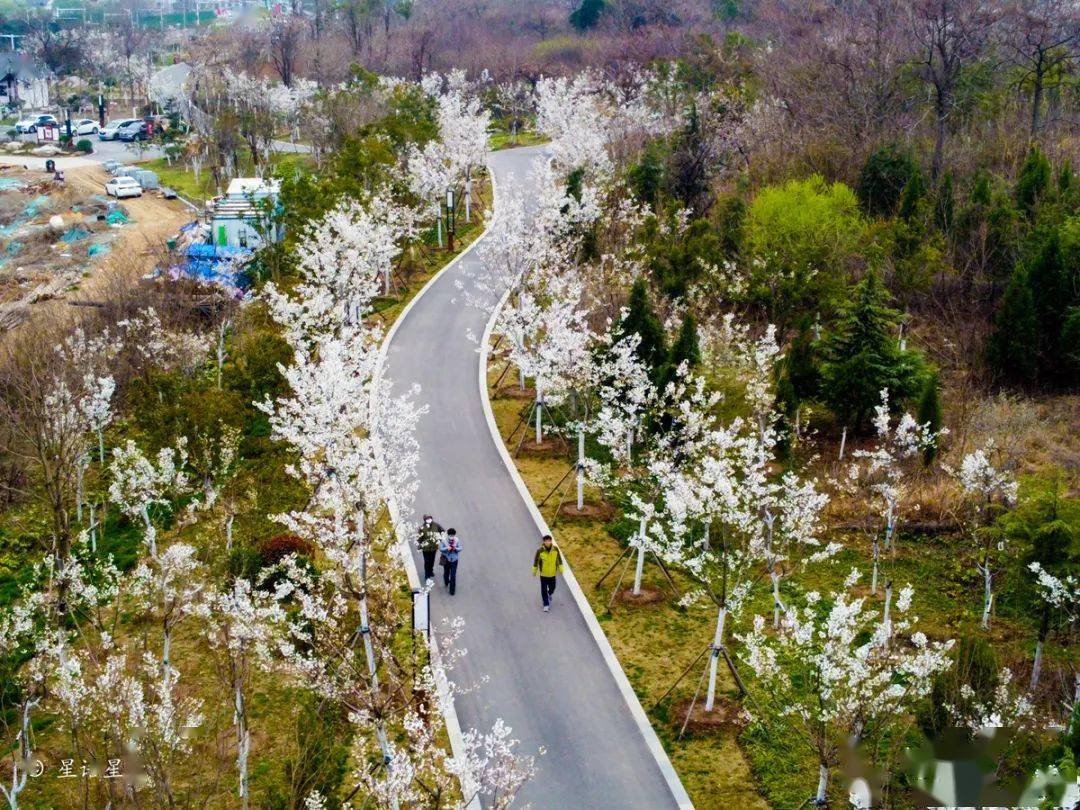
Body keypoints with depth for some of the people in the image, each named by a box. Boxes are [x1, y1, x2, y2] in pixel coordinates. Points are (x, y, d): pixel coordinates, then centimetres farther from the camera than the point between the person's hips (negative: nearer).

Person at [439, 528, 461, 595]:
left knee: (453, 575, -1)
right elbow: (441, 548, -13)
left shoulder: (457, 540, -12)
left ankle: (452, 590, 10)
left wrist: (456, 548, -28)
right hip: (446, 560, 0)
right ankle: (446, 582, 54)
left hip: (454, 560, 0)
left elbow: (460, 548, -7)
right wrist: (446, 548, -32)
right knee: (446, 573, 21)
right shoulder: (444, 540, -16)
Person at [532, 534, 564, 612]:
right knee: (544, 589, 3)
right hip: (543, 574, -2)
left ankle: (549, 594, 52)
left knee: (552, 588, 17)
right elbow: (536, 561, -8)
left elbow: (559, 559, 0)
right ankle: (546, 605, 18)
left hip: (552, 573, 2)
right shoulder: (540, 550, -22)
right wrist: (534, 571, 1)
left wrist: (560, 569, 6)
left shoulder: (555, 549, -15)